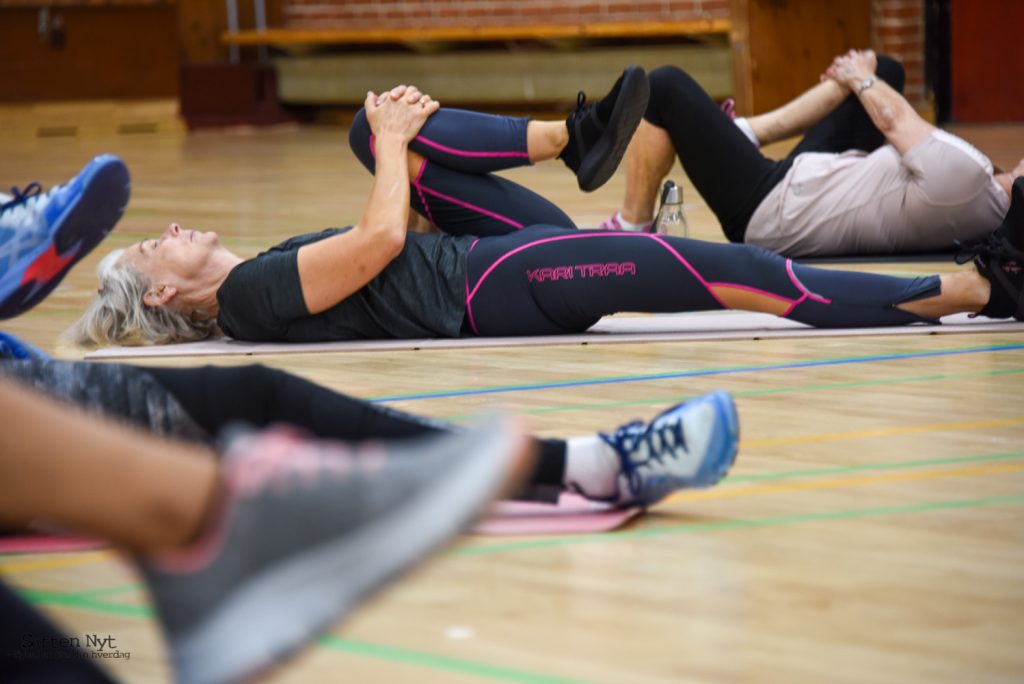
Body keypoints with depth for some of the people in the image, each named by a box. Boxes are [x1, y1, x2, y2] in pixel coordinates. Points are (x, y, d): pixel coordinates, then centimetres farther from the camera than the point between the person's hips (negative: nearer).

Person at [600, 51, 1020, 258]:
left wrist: (860, 78, 3)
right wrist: (865, 79, 14)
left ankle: (630, 231, 8)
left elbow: (894, 122, -16)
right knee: (884, 73, 20)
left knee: (665, 87, -10)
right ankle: (749, 133, 22)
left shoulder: (964, 173, -34)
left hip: (764, 212, -9)